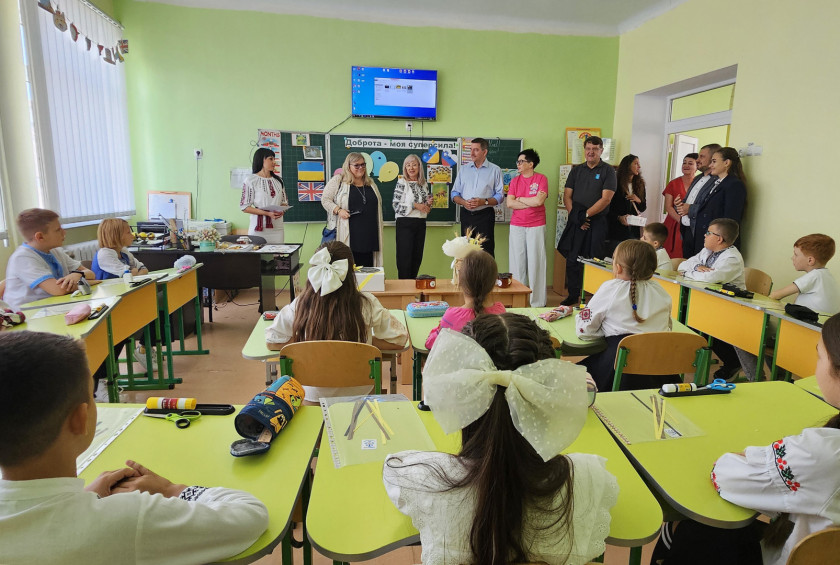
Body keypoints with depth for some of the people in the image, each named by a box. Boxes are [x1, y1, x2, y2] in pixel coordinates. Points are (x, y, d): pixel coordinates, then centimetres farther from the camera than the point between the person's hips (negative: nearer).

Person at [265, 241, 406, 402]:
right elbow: (398, 339, -9)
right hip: (358, 394, -1)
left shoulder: (300, 305, -16)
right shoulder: (366, 304, -19)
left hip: (312, 396, 1)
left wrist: (308, 343, 3)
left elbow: (271, 342, -4)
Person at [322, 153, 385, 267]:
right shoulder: (338, 181, 2)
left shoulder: (370, 183, 17)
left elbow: (377, 206, 22)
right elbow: (325, 200, 2)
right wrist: (338, 210, -14)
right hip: (349, 234, -4)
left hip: (369, 234, 5)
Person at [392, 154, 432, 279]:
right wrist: (414, 205, -16)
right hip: (405, 224, -6)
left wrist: (428, 204, -1)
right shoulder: (401, 182, -4)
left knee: (417, 257, 9)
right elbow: (396, 205, -12)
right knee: (405, 258, -4)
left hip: (420, 224, 6)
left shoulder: (424, 184, 12)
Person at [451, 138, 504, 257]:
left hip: (485, 215, -3)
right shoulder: (463, 169, 15)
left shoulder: (495, 170, 5)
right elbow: (455, 193, 12)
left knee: (486, 251, -7)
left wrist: (484, 201, -17)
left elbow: (500, 195, 0)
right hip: (466, 215, 3)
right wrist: (463, 202, -9)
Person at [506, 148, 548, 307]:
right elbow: (509, 203, -3)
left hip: (536, 226, -3)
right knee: (517, 262, 4)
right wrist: (532, 202, -8)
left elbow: (539, 201, -15)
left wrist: (519, 199, -3)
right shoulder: (515, 180, 9)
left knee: (536, 262, 1)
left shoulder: (541, 179, -1)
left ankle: (537, 302, 9)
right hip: (516, 226, 3)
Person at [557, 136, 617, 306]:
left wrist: (586, 214, -15)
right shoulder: (576, 170, 14)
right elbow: (567, 196, 9)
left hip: (597, 222, -3)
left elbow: (606, 198, -8)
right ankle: (573, 296, 16)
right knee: (572, 260, 5)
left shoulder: (608, 171, 2)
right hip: (576, 222, 4)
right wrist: (575, 216, -6)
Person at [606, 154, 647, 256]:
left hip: (633, 230, 5)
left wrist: (638, 201, -4)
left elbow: (643, 208, 17)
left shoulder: (639, 184, 13)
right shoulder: (615, 183, -3)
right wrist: (619, 217, -19)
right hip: (616, 230, -4)